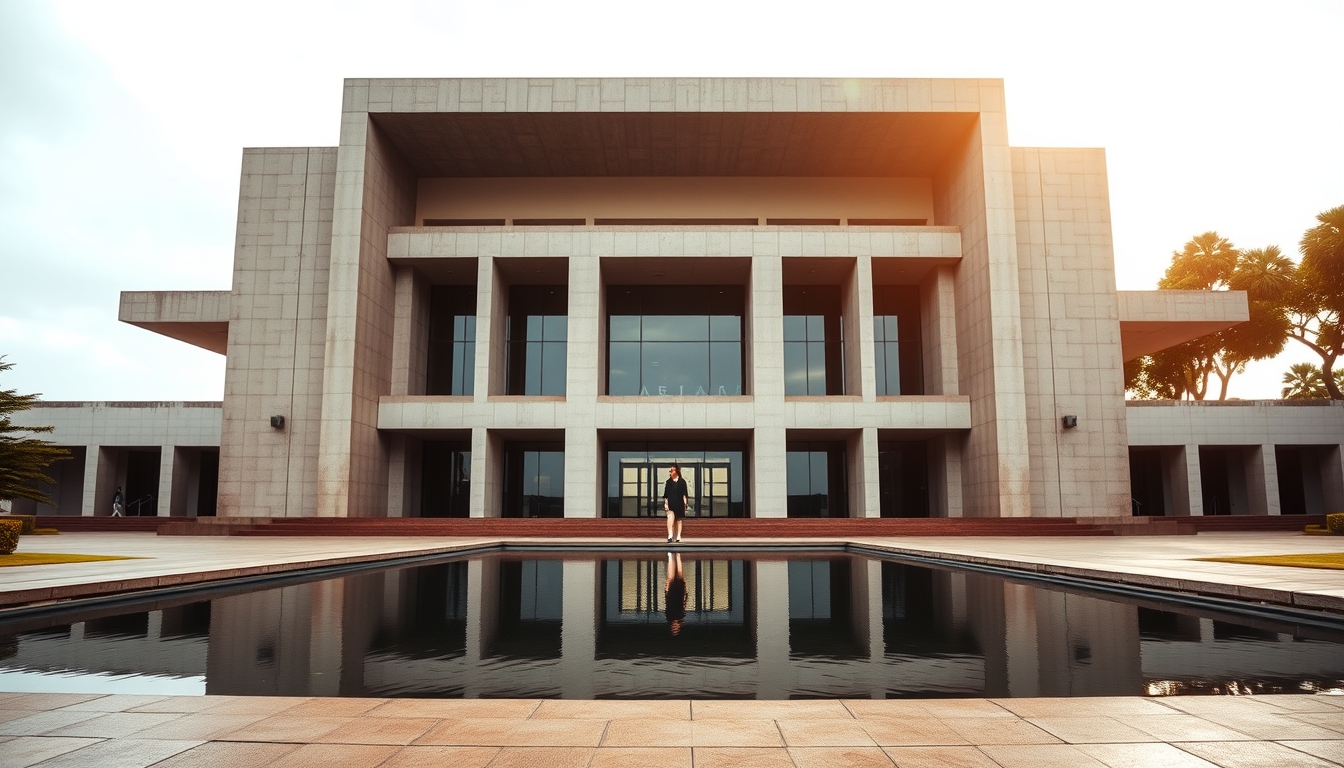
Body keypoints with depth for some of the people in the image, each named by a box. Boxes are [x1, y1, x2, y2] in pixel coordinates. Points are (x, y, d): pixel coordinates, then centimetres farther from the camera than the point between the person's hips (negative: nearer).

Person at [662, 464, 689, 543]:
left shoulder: (682, 482, 2)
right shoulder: (669, 482, 6)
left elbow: (684, 495, 2)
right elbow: (666, 495, 6)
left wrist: (685, 504, -3)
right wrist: (665, 503, -3)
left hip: (679, 503, 0)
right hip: (670, 503, 0)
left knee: (678, 520, 8)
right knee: (670, 517, -20)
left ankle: (678, 536, 16)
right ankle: (670, 536, -27)